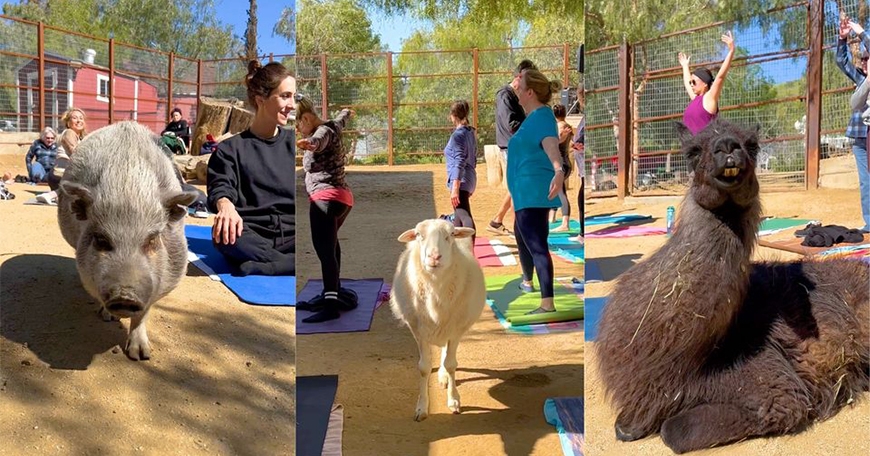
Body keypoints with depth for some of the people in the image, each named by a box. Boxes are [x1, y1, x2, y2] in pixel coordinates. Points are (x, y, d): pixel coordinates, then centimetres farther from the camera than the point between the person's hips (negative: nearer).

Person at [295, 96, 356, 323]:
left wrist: (309, 144, -61)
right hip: (343, 197, 11)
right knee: (331, 244, 28)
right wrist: (346, 113, 65)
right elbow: (339, 122, 42)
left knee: (325, 250, -17)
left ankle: (330, 305, -24)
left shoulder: (323, 132, -11)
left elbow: (318, 139, -38)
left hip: (325, 198, -11)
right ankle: (333, 291, 45)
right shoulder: (331, 127, 17)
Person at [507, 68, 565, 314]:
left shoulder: (542, 117, -18)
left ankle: (548, 304, -22)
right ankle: (527, 281, 50)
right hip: (527, 191, 11)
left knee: (536, 245, -17)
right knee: (521, 235, 29)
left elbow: (551, 144, -39)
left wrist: (558, 170, -58)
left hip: (533, 191, -11)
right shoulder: (535, 115, 12)